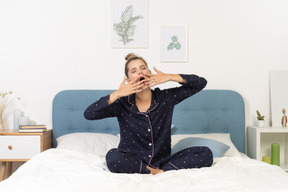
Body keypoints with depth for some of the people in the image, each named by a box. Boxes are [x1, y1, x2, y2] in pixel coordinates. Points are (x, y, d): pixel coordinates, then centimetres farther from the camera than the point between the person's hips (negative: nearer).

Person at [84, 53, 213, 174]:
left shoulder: (165, 97, 0)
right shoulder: (123, 104, -5)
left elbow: (201, 83, 0)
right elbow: (88, 114, -14)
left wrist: (170, 77, -12)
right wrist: (117, 94, -19)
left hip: (162, 160, 2)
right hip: (132, 162, -1)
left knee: (205, 154, -16)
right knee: (113, 157, -35)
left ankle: (160, 171, -18)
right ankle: (153, 171, -15)